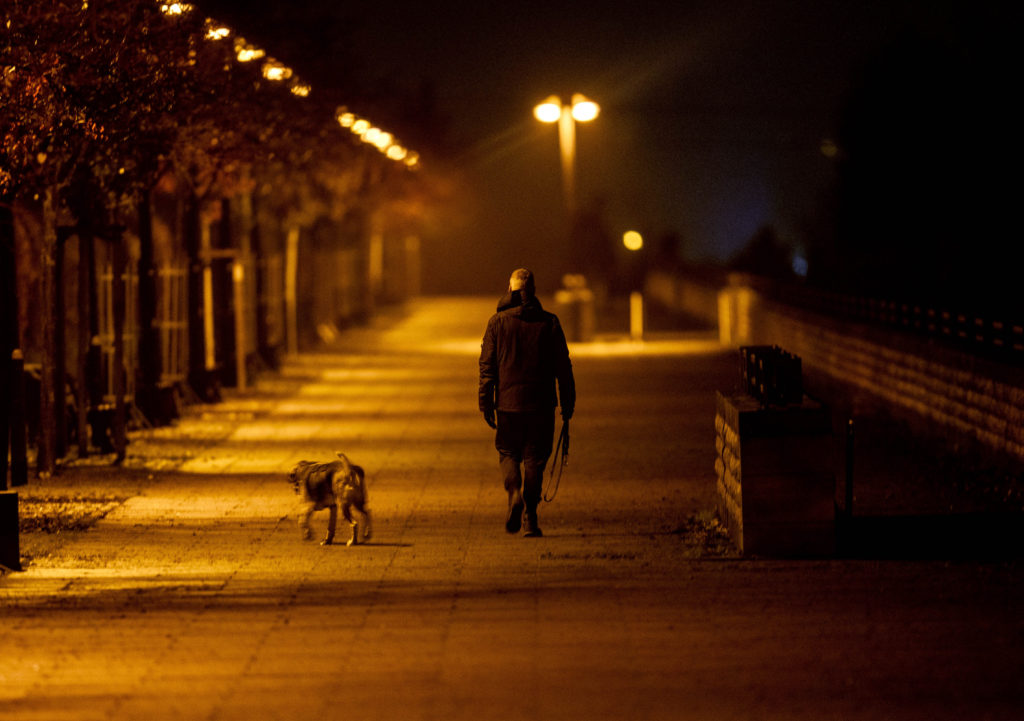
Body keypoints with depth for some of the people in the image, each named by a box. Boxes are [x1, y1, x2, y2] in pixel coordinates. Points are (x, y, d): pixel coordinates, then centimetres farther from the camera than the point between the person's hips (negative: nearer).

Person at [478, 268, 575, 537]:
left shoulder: (497, 322, 0)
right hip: (541, 404, 0)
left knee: (508, 452, 16)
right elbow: (563, 366, 2)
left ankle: (514, 494, -11)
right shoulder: (549, 322, 0)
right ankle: (530, 519, 5)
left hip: (508, 403, 0)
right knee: (534, 459, 8)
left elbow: (487, 365, -1)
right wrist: (568, 404, 9)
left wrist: (486, 404, 4)